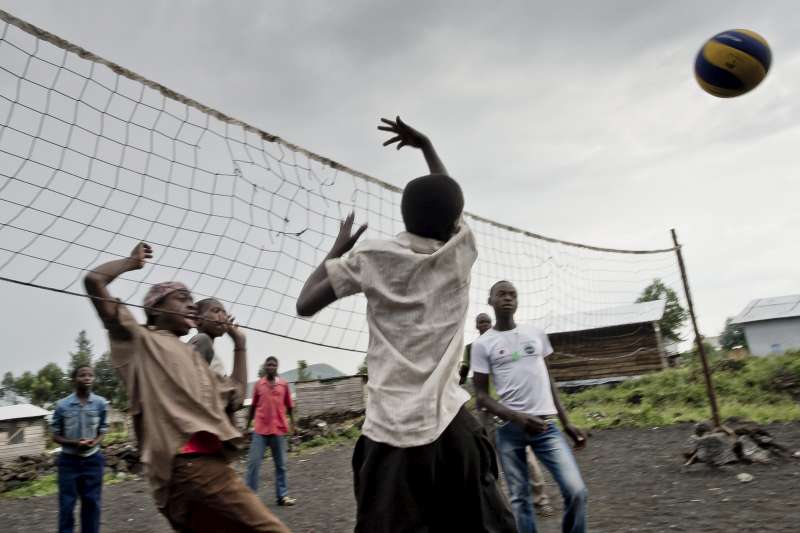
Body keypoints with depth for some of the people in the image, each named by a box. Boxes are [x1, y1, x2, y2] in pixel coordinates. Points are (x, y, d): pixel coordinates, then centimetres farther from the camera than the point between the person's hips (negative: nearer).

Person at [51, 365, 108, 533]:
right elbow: (56, 436, -1)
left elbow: (102, 431, 4)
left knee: (92, 503, 8)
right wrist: (74, 443, -18)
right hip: (69, 460, -1)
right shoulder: (62, 405, -9)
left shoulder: (101, 403, -5)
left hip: (92, 459, 1)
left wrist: (94, 442, -17)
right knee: (67, 504, 4)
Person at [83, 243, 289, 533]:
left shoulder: (191, 356, 30)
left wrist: (239, 343, 30)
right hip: (190, 466, -9)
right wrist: (132, 261, 18)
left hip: (208, 463, 9)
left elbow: (235, 396, 27)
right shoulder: (139, 340, 10)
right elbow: (94, 280, 0)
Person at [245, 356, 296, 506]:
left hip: (279, 429, 0)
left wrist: (293, 424, 2)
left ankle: (282, 496, 15)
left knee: (281, 465, 8)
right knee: (253, 463, -1)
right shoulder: (258, 384, 4)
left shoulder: (284, 384, 3)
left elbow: (289, 406, 8)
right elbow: (253, 407, 11)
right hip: (260, 430, 0)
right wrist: (247, 426, 12)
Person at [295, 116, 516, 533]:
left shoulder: (371, 257, -1)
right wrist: (425, 145, 36)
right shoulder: (460, 251, 6)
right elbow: (450, 207, 28)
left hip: (390, 432, -1)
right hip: (450, 425, 2)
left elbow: (305, 305, 6)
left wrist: (340, 246, 15)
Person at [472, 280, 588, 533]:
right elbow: (482, 396, -2)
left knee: (576, 490, -7)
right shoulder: (482, 344, 0)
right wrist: (517, 417, -17)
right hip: (510, 429, -2)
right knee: (519, 498, 3)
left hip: (546, 424, 3)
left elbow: (548, 381, 18)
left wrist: (566, 423, 12)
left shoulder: (536, 334, 12)